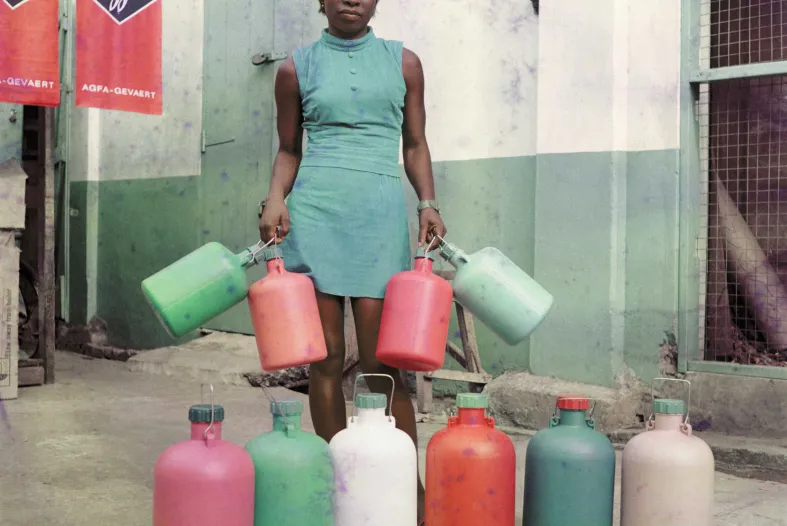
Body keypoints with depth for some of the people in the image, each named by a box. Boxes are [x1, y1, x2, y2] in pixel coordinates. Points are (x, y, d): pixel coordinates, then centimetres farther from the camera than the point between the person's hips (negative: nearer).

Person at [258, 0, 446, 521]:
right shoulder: (297, 68, 10)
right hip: (313, 214, 1)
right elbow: (289, 150, 16)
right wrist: (276, 197, -1)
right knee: (326, 358, 2)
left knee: (382, 360, -5)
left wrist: (428, 203, 0)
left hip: (380, 215, 0)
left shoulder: (403, 62, 12)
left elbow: (415, 146, 15)